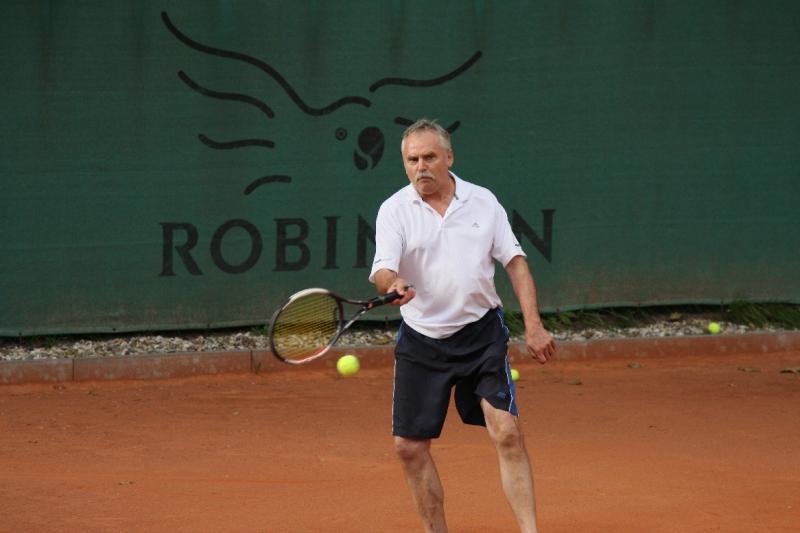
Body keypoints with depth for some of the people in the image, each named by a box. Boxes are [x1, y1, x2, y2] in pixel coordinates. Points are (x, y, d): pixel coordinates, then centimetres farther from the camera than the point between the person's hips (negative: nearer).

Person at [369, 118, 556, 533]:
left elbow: (515, 262, 6)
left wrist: (533, 326, -2)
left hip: (481, 333, 0)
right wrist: (391, 285, -41)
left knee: (507, 434, -12)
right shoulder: (394, 210, -3)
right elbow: (382, 271, -16)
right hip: (421, 340, 0)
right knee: (409, 447, 1)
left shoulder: (483, 202, 2)